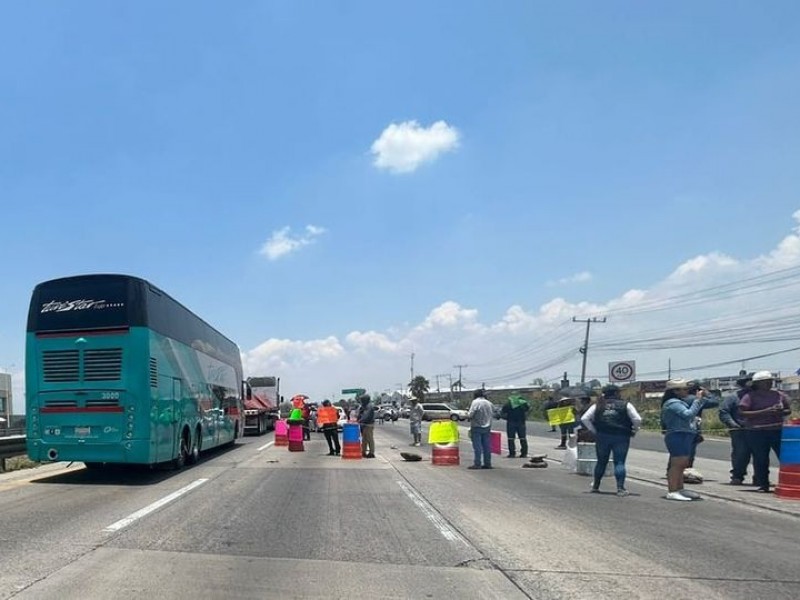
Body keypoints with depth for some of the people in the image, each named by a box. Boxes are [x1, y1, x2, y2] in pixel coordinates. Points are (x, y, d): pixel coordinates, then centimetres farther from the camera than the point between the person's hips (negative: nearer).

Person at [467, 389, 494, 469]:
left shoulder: (475, 402, -10)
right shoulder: (489, 403, 10)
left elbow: (470, 414, -14)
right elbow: (491, 414, 11)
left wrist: (467, 413, 7)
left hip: (477, 427, -6)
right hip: (487, 427, 6)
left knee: (477, 446, -5)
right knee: (486, 446, 8)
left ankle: (477, 464, -5)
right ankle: (487, 463, 10)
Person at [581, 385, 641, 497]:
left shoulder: (598, 405, 6)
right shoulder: (625, 405, -1)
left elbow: (584, 418, 0)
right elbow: (637, 419, -8)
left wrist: (594, 431, 7)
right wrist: (633, 430, 8)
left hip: (602, 437, 3)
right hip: (621, 437, -3)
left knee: (601, 462, 17)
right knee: (619, 462, 2)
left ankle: (596, 485, 29)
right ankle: (620, 488, -6)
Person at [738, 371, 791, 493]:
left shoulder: (778, 395, 9)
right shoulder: (750, 396, -4)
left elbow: (788, 410, 17)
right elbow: (742, 413, -13)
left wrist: (780, 412, -8)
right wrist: (765, 412, -18)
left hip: (777, 430, 3)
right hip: (756, 432, -3)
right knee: (760, 460, 3)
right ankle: (763, 485, 14)